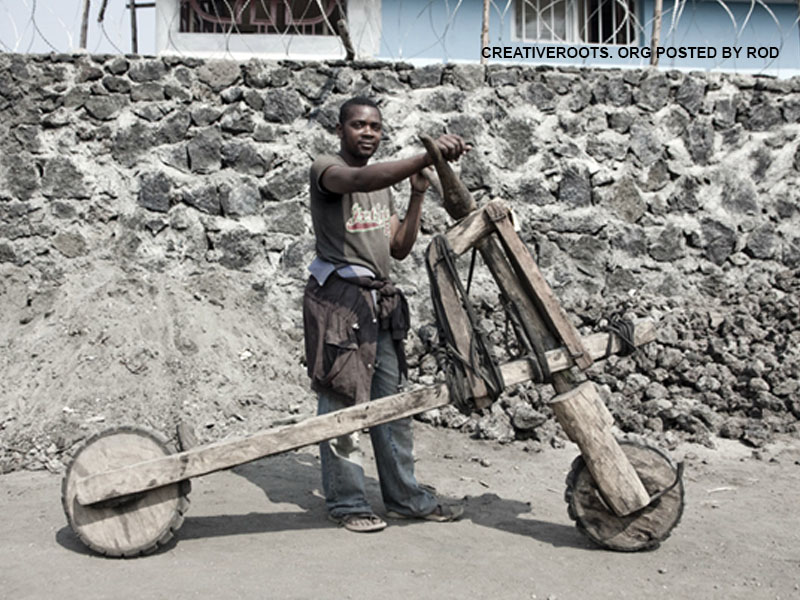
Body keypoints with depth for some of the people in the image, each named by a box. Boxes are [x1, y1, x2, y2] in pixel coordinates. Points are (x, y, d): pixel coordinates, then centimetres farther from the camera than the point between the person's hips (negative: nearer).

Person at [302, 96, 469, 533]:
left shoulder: (383, 183, 20)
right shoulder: (326, 169, -5)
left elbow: (399, 248, 16)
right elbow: (361, 179, -30)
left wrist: (417, 195, 5)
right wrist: (426, 156, -40)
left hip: (380, 301, 8)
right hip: (338, 297, -7)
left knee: (391, 402, 10)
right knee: (341, 402, -3)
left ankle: (405, 497, 19)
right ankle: (346, 502, 7)